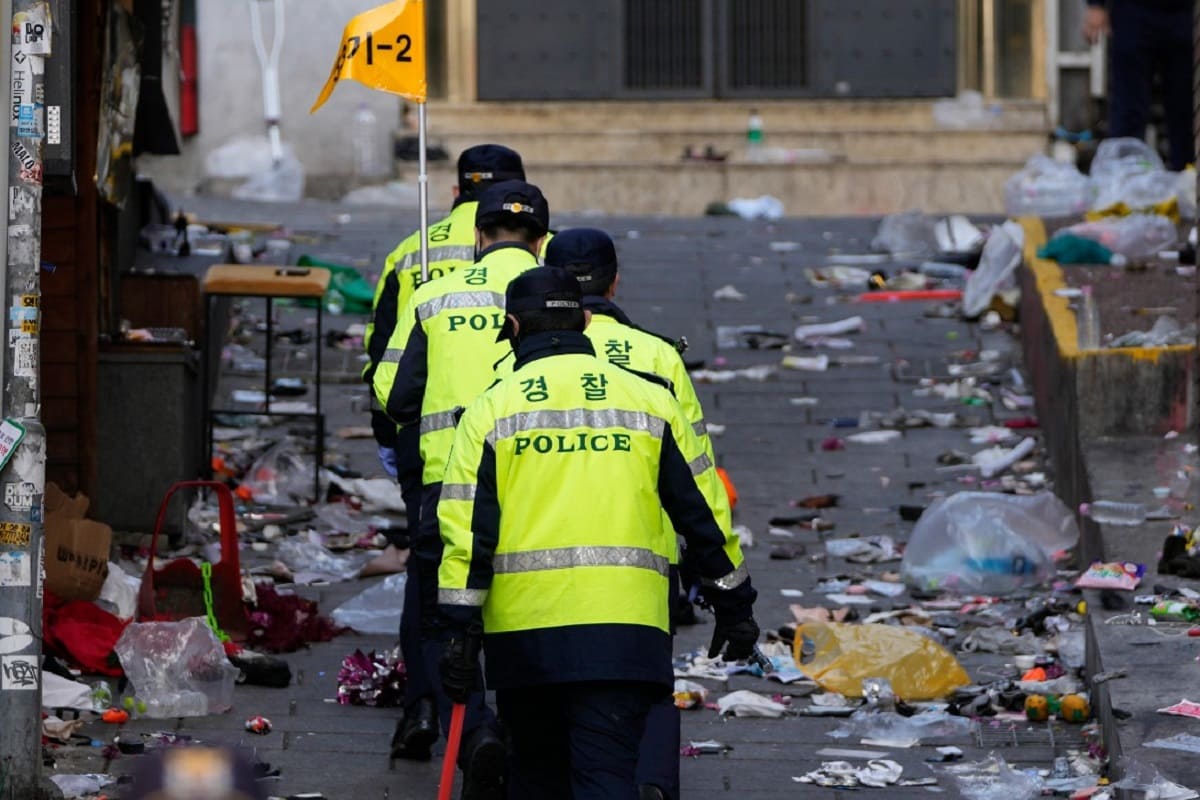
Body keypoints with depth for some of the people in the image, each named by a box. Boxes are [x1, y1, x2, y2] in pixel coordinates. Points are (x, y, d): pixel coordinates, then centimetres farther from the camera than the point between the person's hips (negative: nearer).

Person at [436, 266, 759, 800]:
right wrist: (734, 605, 18)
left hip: (523, 631, 0)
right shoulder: (648, 400, 8)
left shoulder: (492, 409, 4)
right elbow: (704, 511, 10)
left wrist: (460, 630, -2)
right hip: (623, 628, 0)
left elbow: (467, 527, -3)